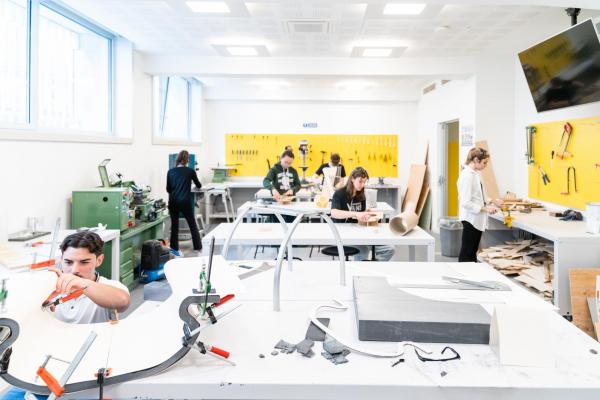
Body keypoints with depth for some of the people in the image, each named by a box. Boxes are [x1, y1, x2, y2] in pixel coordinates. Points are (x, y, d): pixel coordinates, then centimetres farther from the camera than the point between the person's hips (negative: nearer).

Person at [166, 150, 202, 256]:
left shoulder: (171, 171, 5)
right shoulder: (190, 171, 1)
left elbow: (168, 189, 11)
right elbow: (198, 185, 16)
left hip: (173, 201, 2)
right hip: (185, 201, -2)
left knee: (174, 225, 10)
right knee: (192, 224, 11)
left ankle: (174, 249, 11)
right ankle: (198, 247, 17)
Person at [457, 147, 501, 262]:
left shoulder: (475, 174, 9)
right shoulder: (467, 176, -19)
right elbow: (466, 202, -22)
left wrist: (491, 201, 8)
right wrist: (485, 209, -22)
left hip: (477, 219, 9)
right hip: (471, 219, -9)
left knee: (473, 252, 15)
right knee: (466, 253, -1)